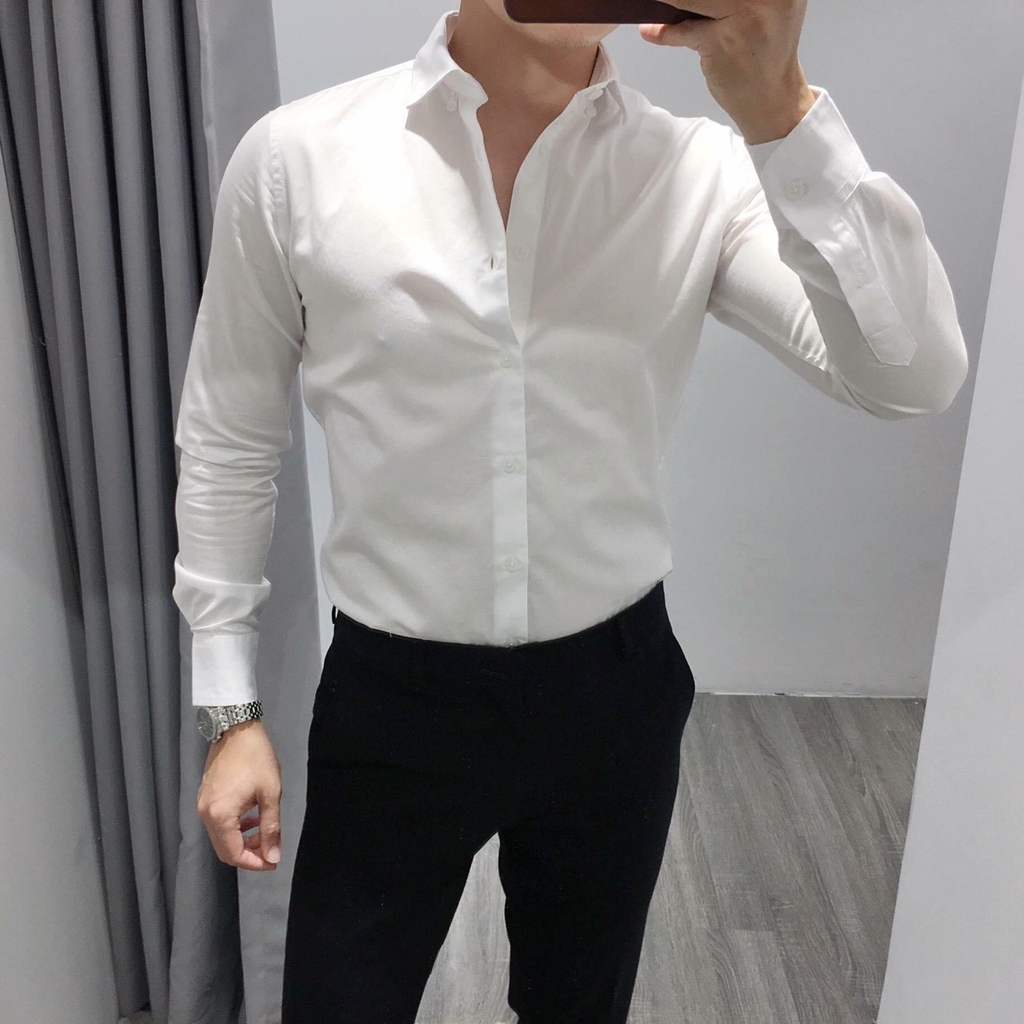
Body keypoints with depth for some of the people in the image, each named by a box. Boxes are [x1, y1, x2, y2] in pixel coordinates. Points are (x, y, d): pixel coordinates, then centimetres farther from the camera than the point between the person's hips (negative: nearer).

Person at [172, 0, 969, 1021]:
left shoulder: (703, 171, -8)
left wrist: (780, 111, -32)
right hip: (391, 698, -1)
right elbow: (228, 442, -1)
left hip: (613, 688, 2)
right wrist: (230, 708, 2)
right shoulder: (296, 157, -9)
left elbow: (914, 377, -20)